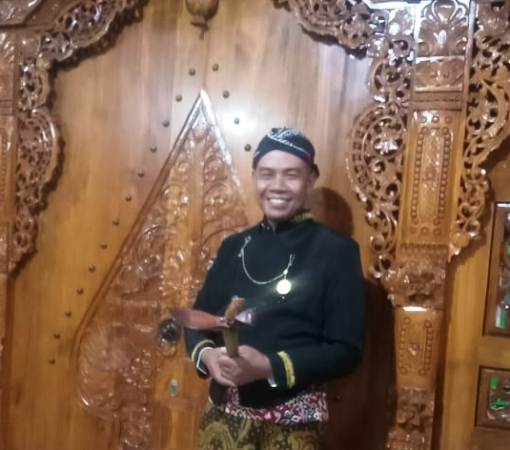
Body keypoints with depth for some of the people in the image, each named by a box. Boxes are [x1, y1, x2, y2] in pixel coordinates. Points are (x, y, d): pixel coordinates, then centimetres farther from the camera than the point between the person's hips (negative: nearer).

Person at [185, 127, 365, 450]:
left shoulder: (337, 250, -6)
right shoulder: (234, 246, 8)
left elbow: (346, 350, -10)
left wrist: (271, 367, -22)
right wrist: (206, 355, -11)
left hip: (293, 419, -4)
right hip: (225, 411, 4)